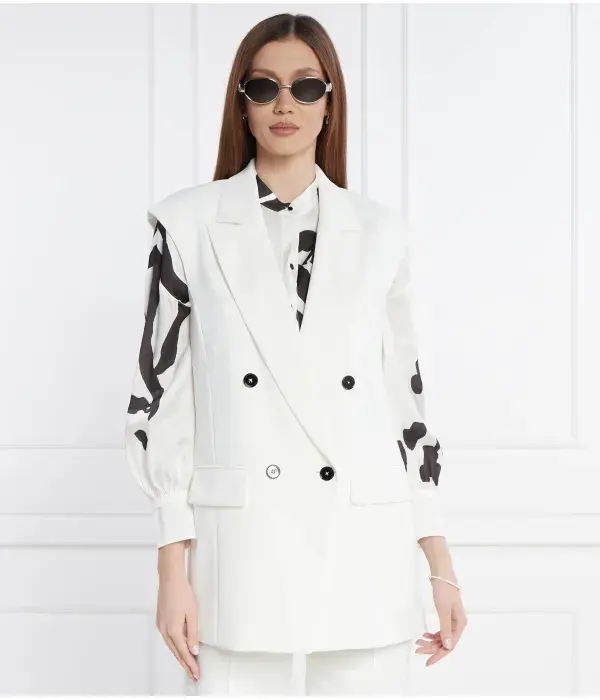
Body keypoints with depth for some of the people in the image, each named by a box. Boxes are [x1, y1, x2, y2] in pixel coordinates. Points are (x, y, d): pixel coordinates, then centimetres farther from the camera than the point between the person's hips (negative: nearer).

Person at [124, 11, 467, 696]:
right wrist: (173, 568, -3)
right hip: (239, 553, -1)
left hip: (366, 560, 2)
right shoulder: (189, 223, 3)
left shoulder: (380, 231, 8)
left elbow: (404, 395, 11)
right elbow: (160, 392, 2)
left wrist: (442, 564, 9)